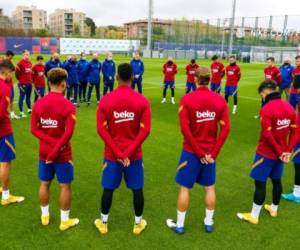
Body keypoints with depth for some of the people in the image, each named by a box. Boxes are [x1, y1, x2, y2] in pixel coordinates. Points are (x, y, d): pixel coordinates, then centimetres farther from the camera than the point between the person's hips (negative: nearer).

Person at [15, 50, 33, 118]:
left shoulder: (30, 63, 12)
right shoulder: (20, 63, -11)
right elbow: (17, 73, -6)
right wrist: (20, 80, 5)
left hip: (29, 83, 7)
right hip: (23, 84, -7)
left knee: (28, 97, 18)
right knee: (22, 97, -2)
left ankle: (29, 109, 32)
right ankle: (21, 112, 2)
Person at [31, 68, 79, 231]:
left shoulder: (38, 104, -1)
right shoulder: (68, 106, -16)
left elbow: (34, 129, -4)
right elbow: (68, 133, -22)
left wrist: (52, 142, -11)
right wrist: (56, 149, -14)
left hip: (44, 152, 5)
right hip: (62, 153, -5)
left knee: (44, 184, 18)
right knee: (65, 186, 8)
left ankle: (45, 216, 34)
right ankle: (65, 221, 19)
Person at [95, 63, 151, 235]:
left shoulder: (105, 100, -6)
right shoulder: (142, 101, -7)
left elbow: (101, 129, -9)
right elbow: (145, 130, -12)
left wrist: (117, 152, -9)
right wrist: (129, 151, -10)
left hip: (112, 154, 1)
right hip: (134, 154, 0)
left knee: (108, 189, 13)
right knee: (137, 189, 13)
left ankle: (103, 223, 29)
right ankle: (138, 224, 28)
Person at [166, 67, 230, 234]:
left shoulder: (187, 99, -12)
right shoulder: (220, 100, -3)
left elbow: (185, 129, -16)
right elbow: (225, 129, -6)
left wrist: (199, 153, -9)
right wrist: (214, 153, -4)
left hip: (191, 151, -3)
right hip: (211, 152, 3)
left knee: (185, 188, 10)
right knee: (210, 187, 18)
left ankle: (179, 225, 23)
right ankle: (209, 223, 31)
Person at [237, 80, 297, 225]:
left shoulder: (266, 109, -21)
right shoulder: (289, 107, 2)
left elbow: (268, 135, -24)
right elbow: (295, 131, 3)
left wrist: (279, 152, -13)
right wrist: (288, 150, 0)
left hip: (266, 153, -7)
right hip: (281, 153, 7)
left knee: (260, 183, 2)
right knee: (276, 181, 20)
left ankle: (254, 216, 12)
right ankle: (274, 209, 38)